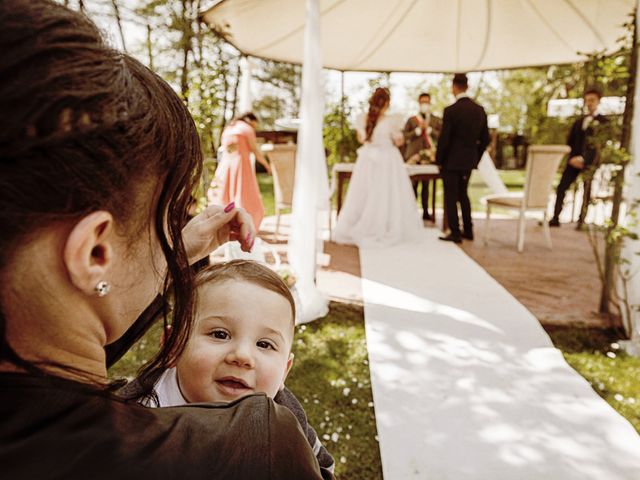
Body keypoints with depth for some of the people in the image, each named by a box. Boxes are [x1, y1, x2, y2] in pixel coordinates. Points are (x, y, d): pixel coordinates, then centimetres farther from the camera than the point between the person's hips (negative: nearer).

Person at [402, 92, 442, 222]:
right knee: (413, 185, -1)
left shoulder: (436, 121, 10)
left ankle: (425, 212, 11)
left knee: (426, 185, 5)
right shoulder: (411, 120, 8)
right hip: (413, 156, -1)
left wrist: (429, 129, -9)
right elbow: (404, 136, -1)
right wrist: (418, 130, -10)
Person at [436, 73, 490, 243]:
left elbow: (444, 139, -15)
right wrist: (475, 158, 16)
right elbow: (485, 139, 6)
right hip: (469, 161, 6)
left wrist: (438, 160, -3)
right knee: (463, 194, 20)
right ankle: (468, 230, 24)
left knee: (451, 197, 3)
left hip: (451, 161, -6)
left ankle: (455, 233, 5)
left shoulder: (451, 110, -16)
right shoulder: (480, 110, 3)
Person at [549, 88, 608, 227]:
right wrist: (572, 157, -1)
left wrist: (584, 159, -17)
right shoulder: (579, 121, 19)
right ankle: (555, 218, -4)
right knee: (561, 187, -5)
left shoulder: (603, 122, 2)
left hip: (590, 162, -4)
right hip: (574, 160, 5)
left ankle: (582, 220, 6)